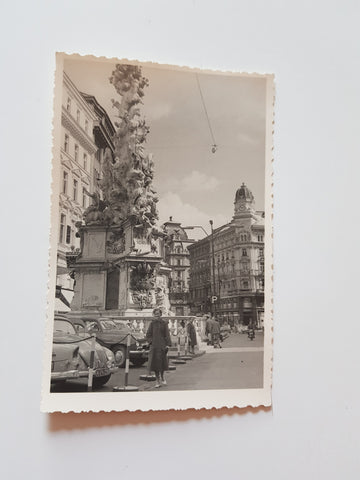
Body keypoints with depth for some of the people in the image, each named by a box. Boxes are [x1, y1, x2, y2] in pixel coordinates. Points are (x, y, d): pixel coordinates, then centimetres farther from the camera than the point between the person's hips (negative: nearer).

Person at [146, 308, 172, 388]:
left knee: (162, 361, 5)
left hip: (162, 345, -1)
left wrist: (168, 344, -9)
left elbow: (167, 334, 0)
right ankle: (158, 381, 8)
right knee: (155, 362, -1)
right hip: (154, 346, 1)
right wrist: (151, 341, -7)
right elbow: (148, 335, 8)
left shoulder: (164, 323, 3)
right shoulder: (152, 323, 5)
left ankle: (162, 376, 32)